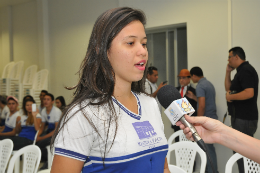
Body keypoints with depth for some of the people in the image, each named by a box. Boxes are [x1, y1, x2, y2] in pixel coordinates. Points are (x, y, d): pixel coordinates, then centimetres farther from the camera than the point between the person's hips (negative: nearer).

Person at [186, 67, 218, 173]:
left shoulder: (200, 86, -14)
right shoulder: (209, 84, 15)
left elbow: (202, 105, -21)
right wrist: (193, 97, 21)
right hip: (212, 118, 9)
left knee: (207, 146, -3)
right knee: (208, 146, 15)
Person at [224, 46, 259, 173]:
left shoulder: (245, 71, -15)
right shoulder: (241, 70, 17)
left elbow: (249, 93, -28)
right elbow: (228, 88, 24)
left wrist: (230, 97, -15)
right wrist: (228, 72, 12)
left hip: (244, 119, -11)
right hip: (240, 117, 11)